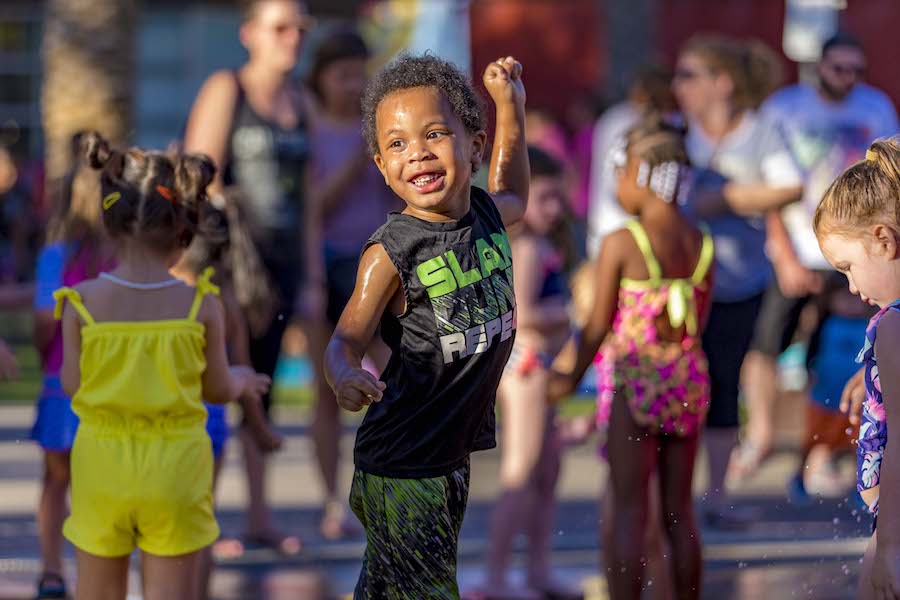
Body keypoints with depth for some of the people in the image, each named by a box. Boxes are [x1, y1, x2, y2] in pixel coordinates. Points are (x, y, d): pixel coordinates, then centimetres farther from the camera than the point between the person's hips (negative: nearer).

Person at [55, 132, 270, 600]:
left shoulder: (82, 303, -11)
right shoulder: (200, 306, -11)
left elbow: (72, 386, -4)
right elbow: (217, 390, 0)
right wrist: (241, 381, 24)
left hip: (103, 461, 1)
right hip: (174, 462, -1)